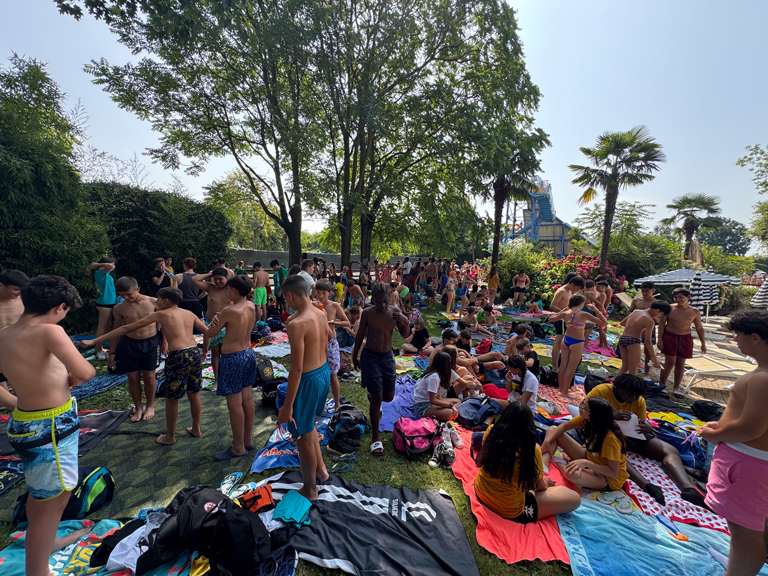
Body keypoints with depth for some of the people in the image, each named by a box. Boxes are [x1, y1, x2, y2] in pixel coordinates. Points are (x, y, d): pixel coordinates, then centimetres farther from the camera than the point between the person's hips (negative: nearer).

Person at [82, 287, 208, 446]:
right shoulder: (189, 313, 14)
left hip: (178, 357, -5)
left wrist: (94, 340, 9)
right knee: (194, 393, 21)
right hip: (195, 353, 5)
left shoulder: (160, 314, 3)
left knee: (171, 399, 14)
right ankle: (196, 429, 36)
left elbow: (127, 329, 4)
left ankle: (170, 437, 31)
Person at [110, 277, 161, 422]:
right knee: (133, 378, 9)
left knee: (149, 376, 9)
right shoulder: (119, 308, -2)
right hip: (129, 344, 2)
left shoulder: (153, 302, -9)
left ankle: (150, 406, 28)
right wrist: (112, 351, 10)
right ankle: (138, 408, 29)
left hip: (151, 343, -2)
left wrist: (164, 342, 1)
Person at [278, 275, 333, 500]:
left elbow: (296, 368, -25)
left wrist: (287, 405, -17)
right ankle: (321, 469, 45)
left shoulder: (296, 324, -26)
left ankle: (310, 490, 35)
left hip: (308, 380, -8)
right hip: (324, 372, 8)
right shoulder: (321, 314, -1)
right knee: (309, 424, 31)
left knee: (304, 435, 13)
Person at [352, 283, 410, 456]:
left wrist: (405, 321, -24)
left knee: (389, 396, 14)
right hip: (370, 357, -3)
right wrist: (355, 355, 8)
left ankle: (372, 397, 51)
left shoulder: (395, 311, -6)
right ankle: (375, 438, 15)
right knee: (377, 398, -2)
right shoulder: (367, 313, -12)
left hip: (388, 357, 4)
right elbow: (360, 335, 0)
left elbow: (405, 335, -4)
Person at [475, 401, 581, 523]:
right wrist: (546, 483, 19)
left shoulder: (491, 432, -14)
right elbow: (539, 486, -5)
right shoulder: (531, 450, -25)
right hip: (510, 512, -5)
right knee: (574, 498, 3)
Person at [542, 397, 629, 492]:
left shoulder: (611, 438, -32)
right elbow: (564, 426, -4)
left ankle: (556, 462, -4)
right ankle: (543, 468, -20)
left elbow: (614, 473, -27)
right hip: (589, 457, 7)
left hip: (609, 478, -7)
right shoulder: (586, 419, -15)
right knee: (552, 430, -4)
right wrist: (547, 441, -16)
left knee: (574, 474, -40)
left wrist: (586, 463, -34)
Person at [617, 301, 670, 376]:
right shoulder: (650, 321, -11)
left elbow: (622, 323, 19)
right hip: (633, 341, -7)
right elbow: (647, 341, -14)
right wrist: (654, 358, -7)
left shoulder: (636, 311, 8)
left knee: (624, 367, 20)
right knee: (633, 371, 3)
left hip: (622, 338, 7)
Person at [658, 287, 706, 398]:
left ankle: (676, 388, 23)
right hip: (669, 337, -3)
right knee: (669, 363, -4)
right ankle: (662, 386, 9)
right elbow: (661, 324, -4)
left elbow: (699, 328, 10)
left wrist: (703, 343, 10)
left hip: (685, 339, 3)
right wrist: (660, 340, -7)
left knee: (680, 364, 10)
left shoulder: (695, 312, 0)